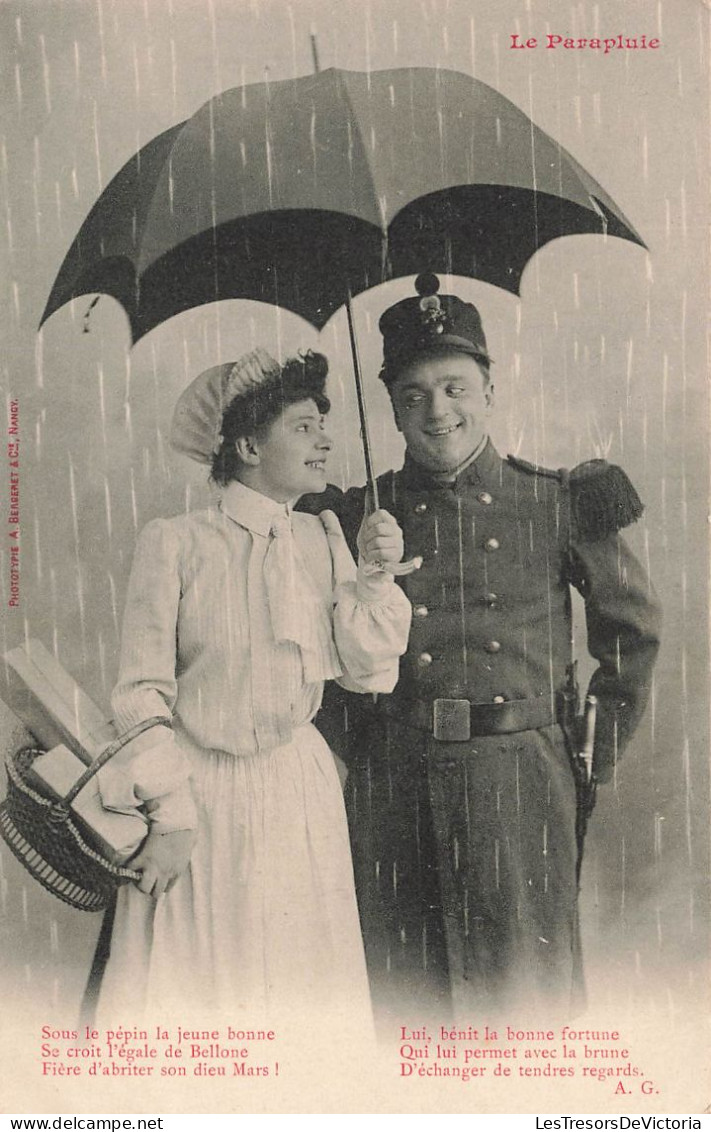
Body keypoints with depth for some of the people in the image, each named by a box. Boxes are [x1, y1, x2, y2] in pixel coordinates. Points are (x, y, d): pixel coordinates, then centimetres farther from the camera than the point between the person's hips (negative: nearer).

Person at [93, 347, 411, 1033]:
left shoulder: (322, 541, 1)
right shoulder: (173, 544, -12)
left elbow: (370, 672, 1)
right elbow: (142, 690, -10)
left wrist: (372, 577, -12)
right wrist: (169, 813, -12)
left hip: (300, 793, 4)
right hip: (199, 791, -4)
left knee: (299, 979, 17)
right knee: (190, 987, 9)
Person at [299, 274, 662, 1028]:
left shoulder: (556, 506, 0)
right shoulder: (358, 518, 4)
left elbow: (633, 627, 11)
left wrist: (599, 758, 9)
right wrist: (346, 754, 8)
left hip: (519, 777, -1)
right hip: (388, 788, 2)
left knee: (524, 989, 7)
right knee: (402, 993, 12)